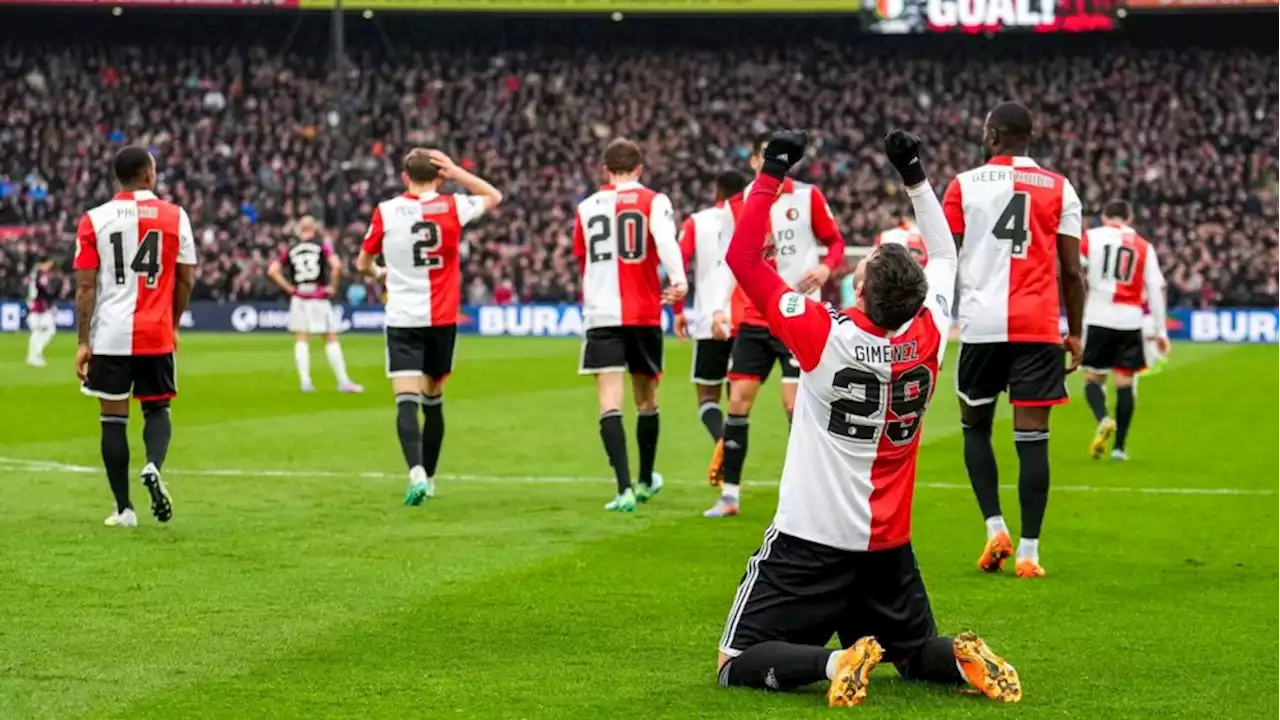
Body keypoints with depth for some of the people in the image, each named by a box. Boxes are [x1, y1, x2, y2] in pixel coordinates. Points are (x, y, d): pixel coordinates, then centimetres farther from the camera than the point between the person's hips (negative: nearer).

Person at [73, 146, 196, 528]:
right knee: (157, 408, 16)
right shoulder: (175, 216, 1)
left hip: (110, 337, -1)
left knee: (114, 418, 7)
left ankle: (124, 509, 8)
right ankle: (154, 467, -14)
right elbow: (185, 280, 5)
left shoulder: (94, 220, -1)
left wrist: (83, 342, 0)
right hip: (157, 335, 1)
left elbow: (85, 286, -4)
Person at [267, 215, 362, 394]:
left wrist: (288, 287, 6)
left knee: (302, 340, 6)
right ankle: (343, 381, 2)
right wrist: (332, 286, -5)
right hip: (319, 299, -2)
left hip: (298, 299, 2)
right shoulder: (323, 247, -2)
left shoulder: (290, 250, 7)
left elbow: (272, 271, 3)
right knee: (331, 339, 4)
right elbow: (336, 266, -17)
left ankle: (305, 380, -4)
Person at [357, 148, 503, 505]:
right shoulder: (452, 208, -1)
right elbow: (494, 197, 19)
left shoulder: (386, 211, -2)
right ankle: (428, 478, 25)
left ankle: (417, 473, -31)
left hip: (402, 319, -2)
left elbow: (363, 263, 11)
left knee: (407, 401, -11)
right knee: (433, 401, 16)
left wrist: (379, 273, 34)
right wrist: (456, 172, 8)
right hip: (442, 319, 2)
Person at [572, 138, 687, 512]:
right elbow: (666, 241, -18)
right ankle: (645, 480, 32)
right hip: (644, 313, 0)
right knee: (646, 400, 16)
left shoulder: (587, 208, 11)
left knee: (610, 402, -6)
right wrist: (678, 279, -30)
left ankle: (625, 488, -19)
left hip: (600, 315, 0)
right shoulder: (653, 201, 2)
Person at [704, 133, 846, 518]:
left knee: (795, 403, -8)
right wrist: (728, 312, 6)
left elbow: (836, 243, 2)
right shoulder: (741, 202, 6)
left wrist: (825, 267, -19)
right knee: (738, 400, 0)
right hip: (752, 319, 3)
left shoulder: (808, 196, -2)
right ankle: (730, 493, 7)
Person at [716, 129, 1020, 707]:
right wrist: (913, 174, 15)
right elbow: (943, 255, 14)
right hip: (889, 545, 5)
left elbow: (742, 258, -14)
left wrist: (772, 173, -9)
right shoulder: (929, 336, -6)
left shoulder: (827, 337, -20)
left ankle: (834, 662, -27)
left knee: (740, 664, -1)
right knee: (915, 652, 23)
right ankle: (961, 659, -10)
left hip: (811, 541, -5)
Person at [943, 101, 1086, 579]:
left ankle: (995, 527, 4)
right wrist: (1075, 332, 14)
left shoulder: (964, 185, 4)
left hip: (981, 324, 0)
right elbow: (1072, 271, 5)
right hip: (1039, 327, 0)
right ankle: (1029, 551, -1)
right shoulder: (1060, 190, 6)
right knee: (1032, 437, 1)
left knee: (976, 427, 17)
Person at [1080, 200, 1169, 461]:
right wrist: (1160, 331, 8)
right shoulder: (1144, 246, 10)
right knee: (1125, 382, 7)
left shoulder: (1090, 238, 6)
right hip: (1130, 320, 1)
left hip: (1098, 318, -1)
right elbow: (1156, 288, 5)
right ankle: (1119, 447, 6)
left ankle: (1103, 420, -18)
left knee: (1093, 377, 10)